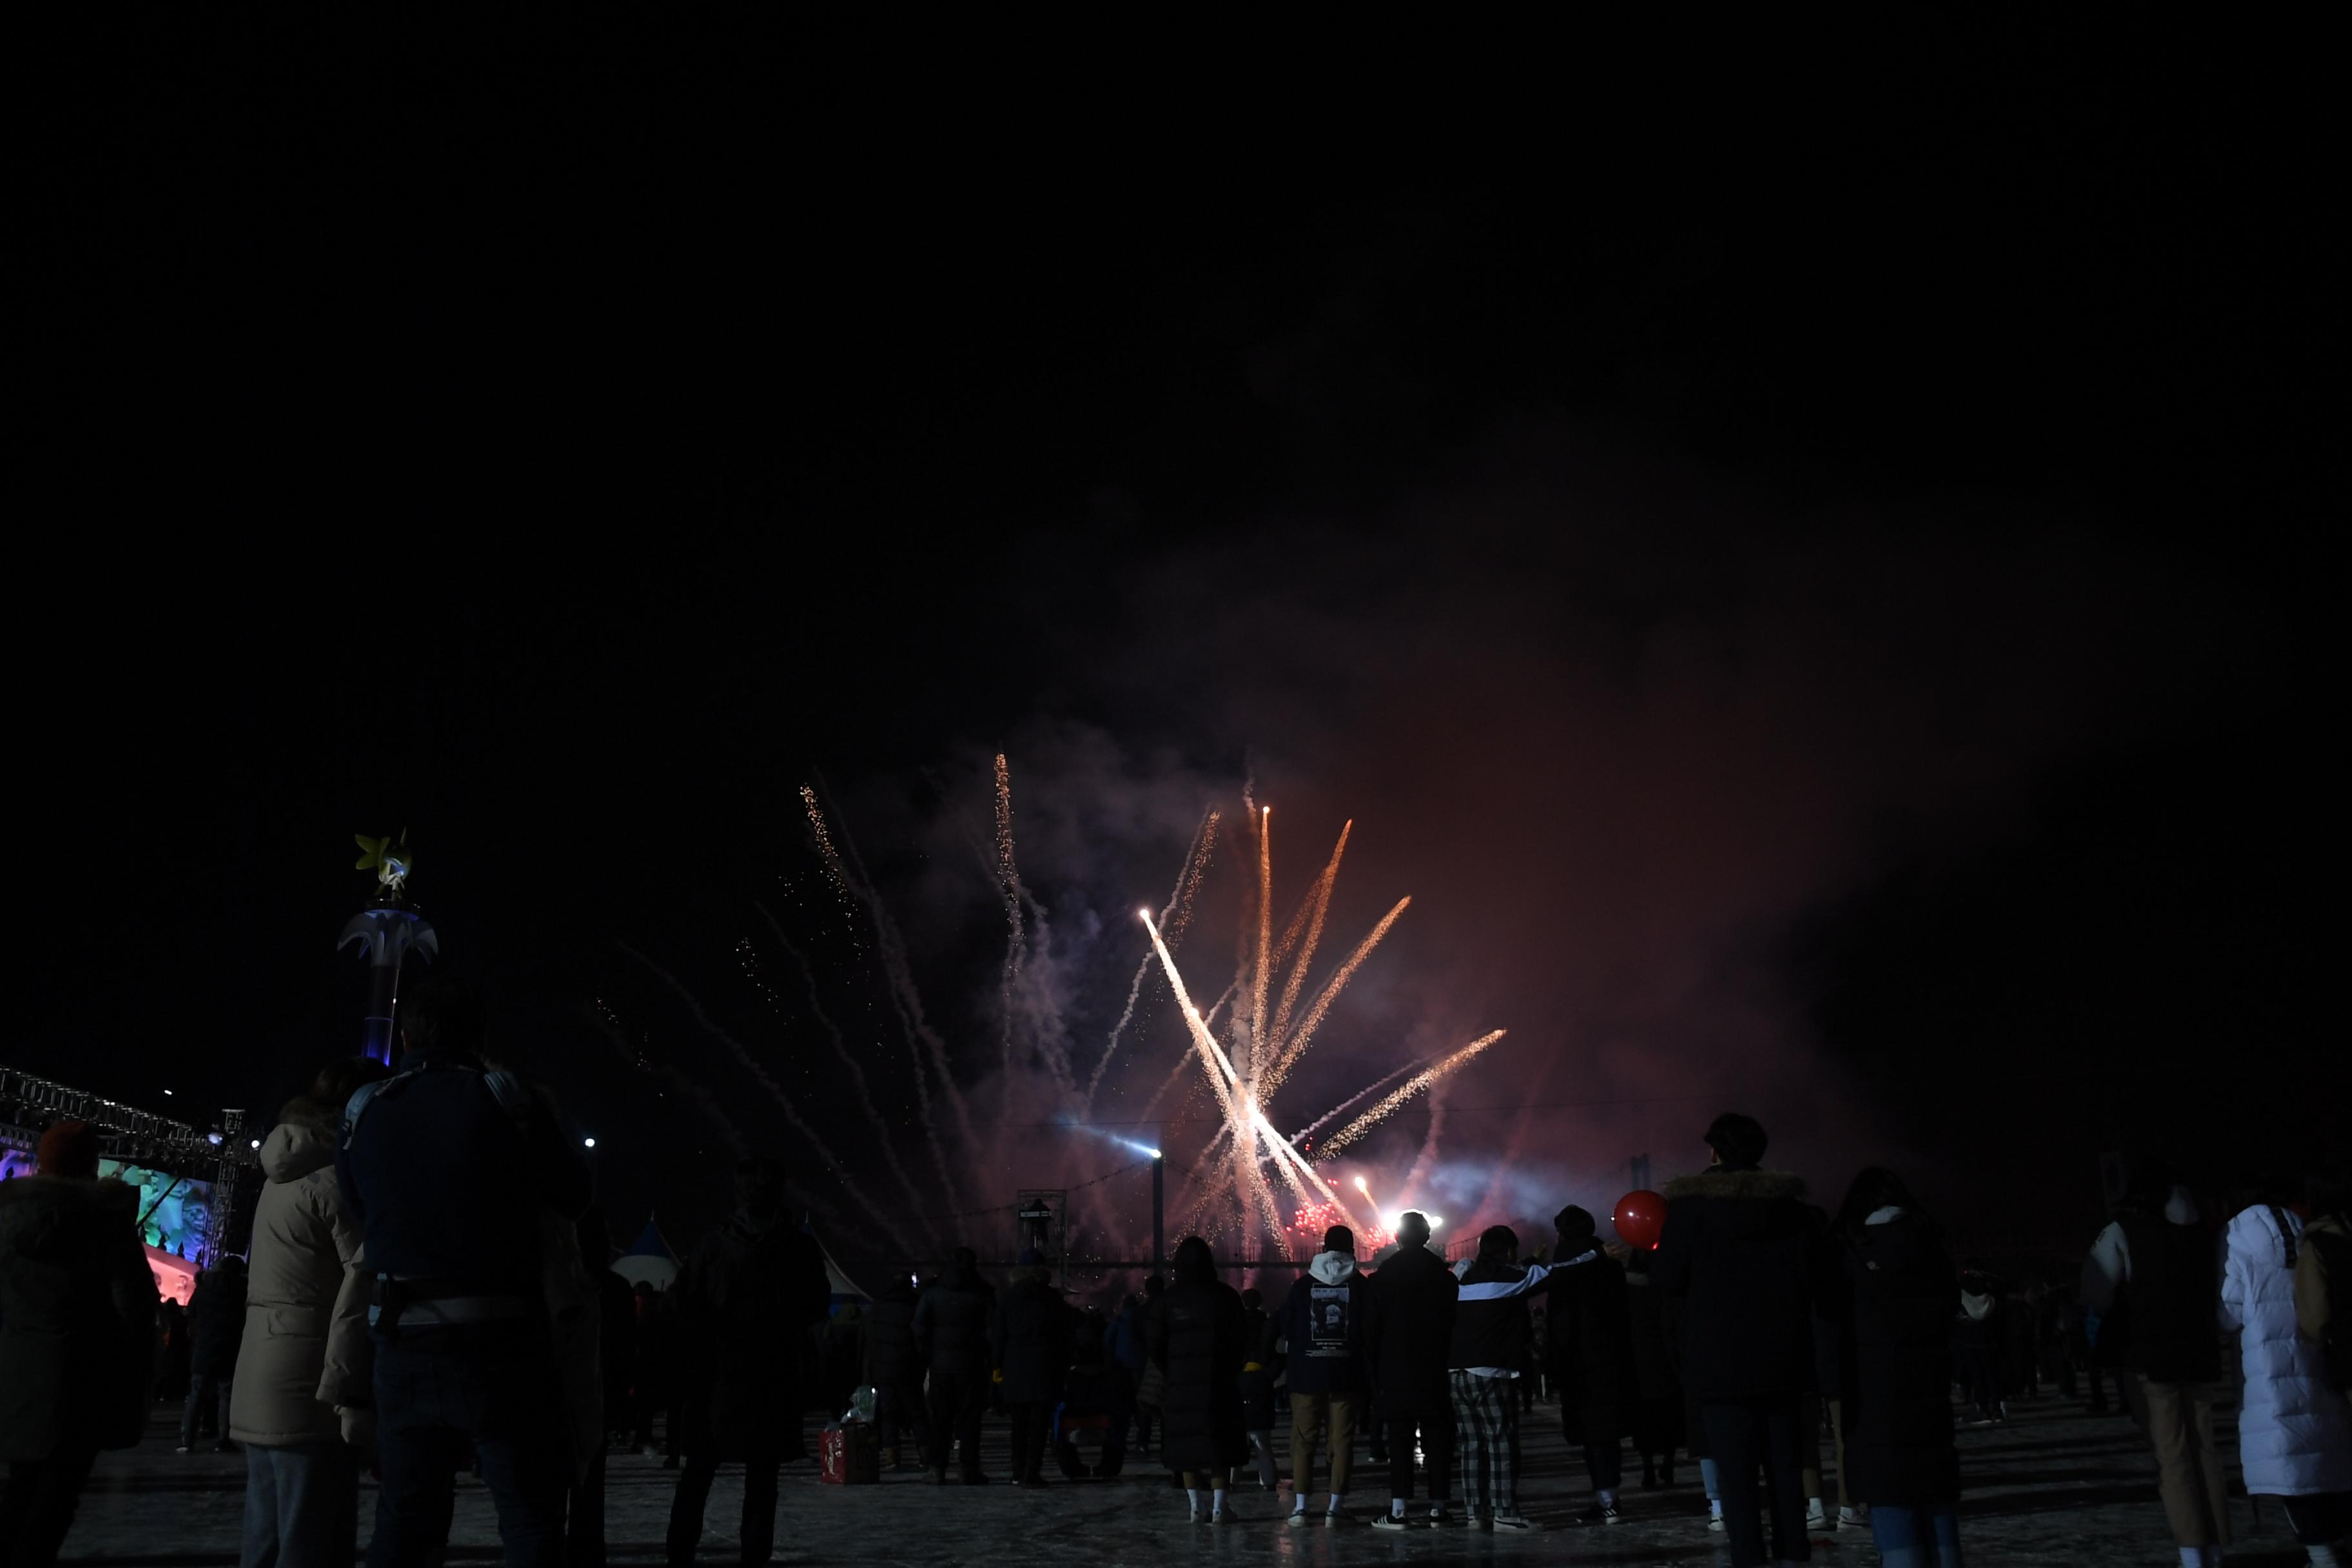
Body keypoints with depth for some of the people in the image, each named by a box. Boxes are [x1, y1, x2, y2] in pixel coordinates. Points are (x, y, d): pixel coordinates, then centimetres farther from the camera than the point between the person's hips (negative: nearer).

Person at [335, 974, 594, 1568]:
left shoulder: (364, 1111, 4)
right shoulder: (507, 1101, -8)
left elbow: (360, 1207, 18)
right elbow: (574, 1196, 3)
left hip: (404, 1345, 4)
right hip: (497, 1342, -4)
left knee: (403, 1519, 15)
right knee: (531, 1518, 3)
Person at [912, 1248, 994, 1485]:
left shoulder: (933, 1294, 4)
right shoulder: (983, 1294, -3)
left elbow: (920, 1328, 0)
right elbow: (992, 1329, -7)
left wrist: (928, 1357, 5)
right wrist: (989, 1358, 2)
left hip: (941, 1361, 2)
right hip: (971, 1363, -2)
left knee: (941, 1417, 8)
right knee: (970, 1416, 3)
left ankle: (938, 1469, 6)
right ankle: (967, 1467, 0)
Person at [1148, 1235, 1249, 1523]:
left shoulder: (1168, 1299, -2)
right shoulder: (1226, 1296, -5)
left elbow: (1153, 1341, 0)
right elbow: (1240, 1339, -3)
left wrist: (1168, 1371, 12)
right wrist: (1232, 1368, 11)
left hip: (1180, 1382, 1)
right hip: (1219, 1382, -1)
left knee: (1187, 1443, 9)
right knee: (1219, 1442, 4)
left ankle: (1195, 1507, 10)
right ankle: (1219, 1506, 2)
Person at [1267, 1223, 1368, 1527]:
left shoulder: (1303, 1285, 2)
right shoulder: (1361, 1286, 0)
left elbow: (1281, 1325, 6)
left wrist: (1284, 1349, 25)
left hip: (1307, 1375, 1)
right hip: (1347, 1376, 0)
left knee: (1303, 1439, 7)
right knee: (1342, 1440, 4)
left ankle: (1300, 1506, 2)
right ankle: (1334, 1507, 0)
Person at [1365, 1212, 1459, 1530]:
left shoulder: (1382, 1277, -1)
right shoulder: (1446, 1277, 2)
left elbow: (1371, 1332, 0)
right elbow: (1455, 1325, 3)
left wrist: (1374, 1373, 5)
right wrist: (1452, 1365, 7)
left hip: (1396, 1374, -1)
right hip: (1436, 1373, 1)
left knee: (1400, 1438, 0)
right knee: (1438, 1438, 5)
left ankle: (1398, 1509, -5)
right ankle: (1438, 1508, 5)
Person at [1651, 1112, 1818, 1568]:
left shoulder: (1691, 1204, -8)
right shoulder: (1790, 1203, 5)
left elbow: (1668, 1278, -7)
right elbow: (1811, 1272, 9)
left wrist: (1654, 1256, 14)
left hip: (1721, 1361, -4)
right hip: (1783, 1359, 4)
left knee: (1736, 1470, -1)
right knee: (1784, 1466, 14)